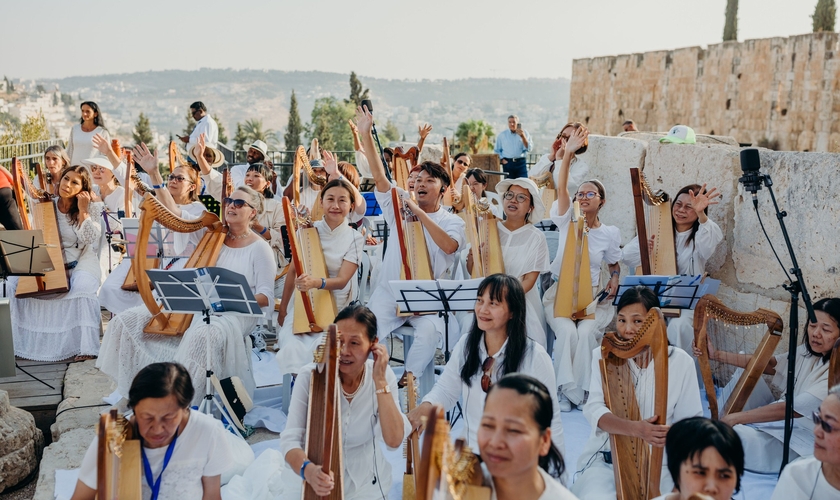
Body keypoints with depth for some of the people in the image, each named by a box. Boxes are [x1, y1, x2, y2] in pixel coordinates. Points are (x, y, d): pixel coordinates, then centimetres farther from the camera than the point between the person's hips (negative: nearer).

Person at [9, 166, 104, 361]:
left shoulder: (92, 208, -6)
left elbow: (90, 240, -16)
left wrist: (83, 210, -20)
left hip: (79, 262, -4)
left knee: (83, 287, -34)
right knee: (17, 281, -14)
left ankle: (85, 346, -26)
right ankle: (23, 342, -2)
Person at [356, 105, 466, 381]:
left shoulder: (453, 221, 3)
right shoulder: (400, 206, 8)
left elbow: (449, 246, -19)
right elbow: (379, 177, -4)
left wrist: (420, 213, -19)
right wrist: (366, 135, -13)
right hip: (389, 292, 2)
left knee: (429, 331, -29)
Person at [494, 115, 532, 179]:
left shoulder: (524, 133, 7)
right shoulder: (501, 134, 10)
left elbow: (529, 148, -4)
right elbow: (497, 150, 14)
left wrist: (522, 136, -14)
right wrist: (502, 159, 0)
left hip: (521, 162, -1)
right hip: (507, 162, 1)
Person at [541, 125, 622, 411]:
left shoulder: (610, 233, 4)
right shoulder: (568, 222, 0)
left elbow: (614, 264, 19)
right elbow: (561, 188, -15)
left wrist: (614, 279, -4)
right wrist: (567, 155, -28)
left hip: (594, 296, 1)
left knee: (586, 333, -28)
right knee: (567, 332, -29)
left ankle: (584, 390, -11)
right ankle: (567, 390, -14)